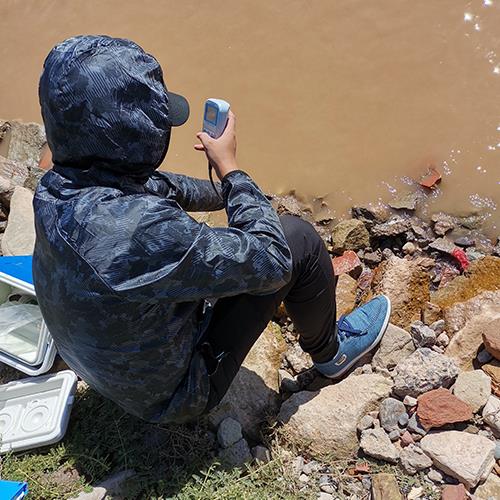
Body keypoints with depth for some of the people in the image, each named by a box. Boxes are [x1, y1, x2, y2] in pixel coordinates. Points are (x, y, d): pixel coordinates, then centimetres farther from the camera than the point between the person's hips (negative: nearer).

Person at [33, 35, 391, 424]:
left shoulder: (58, 188, -15)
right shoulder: (141, 231, -41)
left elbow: (154, 187, 6)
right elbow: (271, 261, -27)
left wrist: (230, 194, 10)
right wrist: (229, 167, -17)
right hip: (172, 394, -7)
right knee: (298, 240, -9)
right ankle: (330, 352, 20)